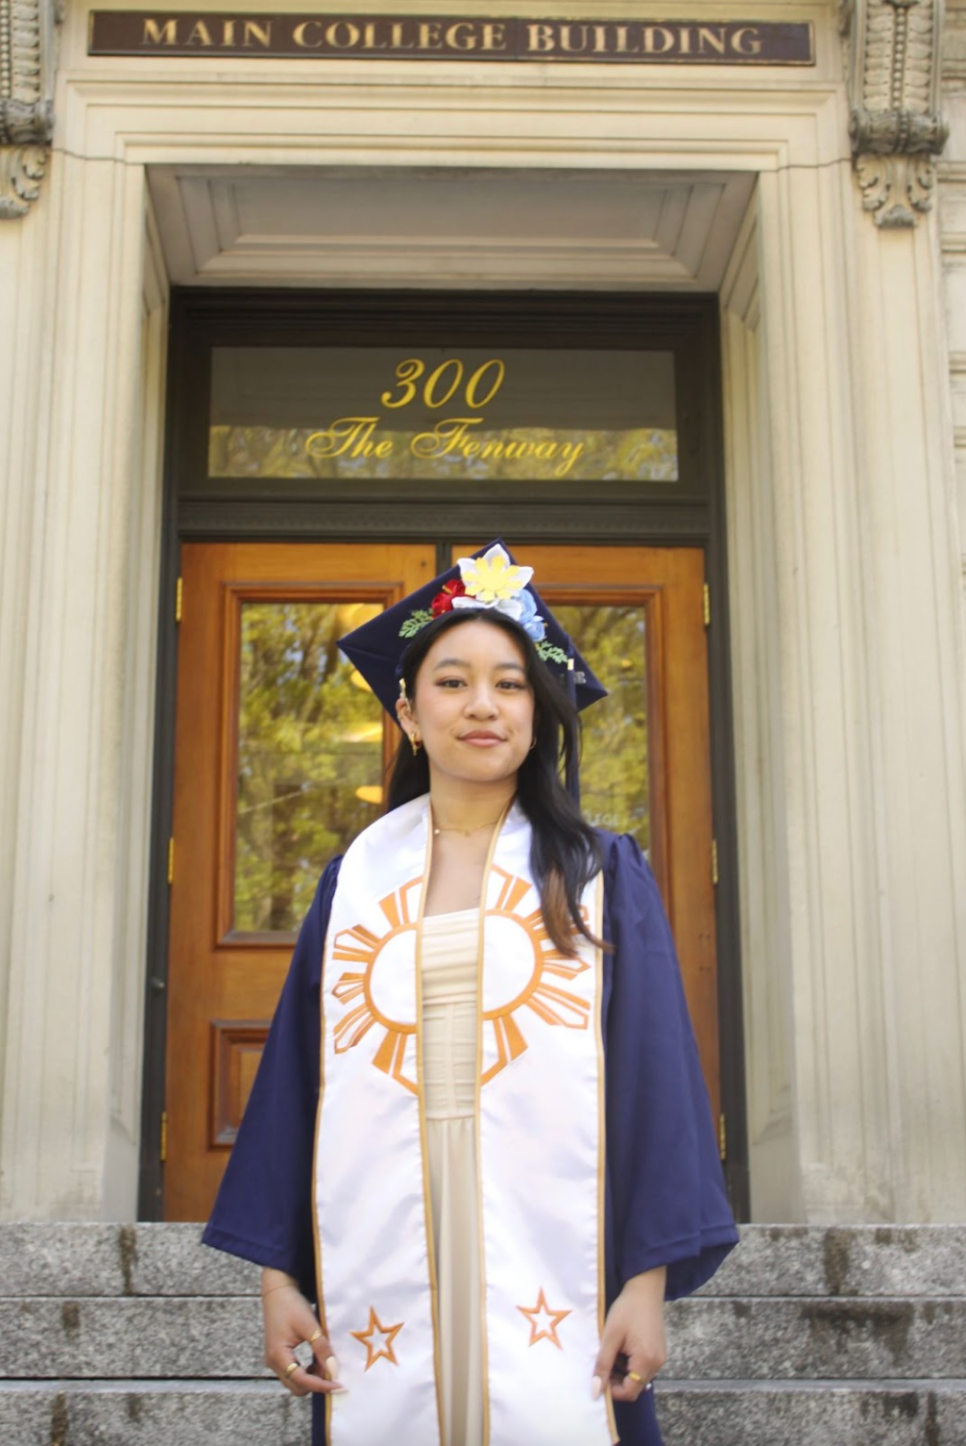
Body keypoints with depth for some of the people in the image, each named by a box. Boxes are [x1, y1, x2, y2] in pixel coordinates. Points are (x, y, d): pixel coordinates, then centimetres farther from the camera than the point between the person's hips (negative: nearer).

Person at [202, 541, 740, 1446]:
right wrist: (277, 1271, 5)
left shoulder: (601, 877, 5)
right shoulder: (357, 877, 9)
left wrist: (650, 1279, -7)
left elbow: (654, 1076, 0)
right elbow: (295, 1078, 9)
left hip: (552, 1296, -1)